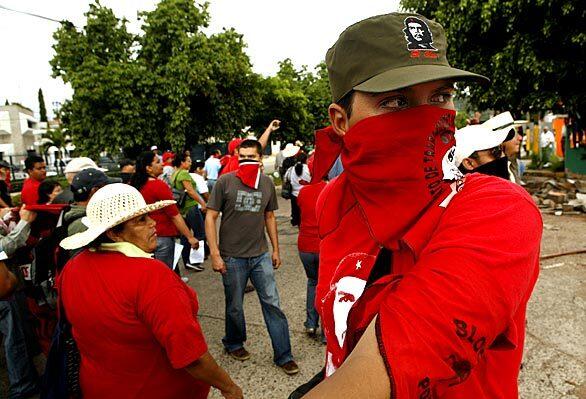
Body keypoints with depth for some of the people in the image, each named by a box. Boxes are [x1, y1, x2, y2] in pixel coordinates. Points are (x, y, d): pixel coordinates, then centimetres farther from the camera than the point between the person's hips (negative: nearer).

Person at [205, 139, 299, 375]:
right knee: (234, 307, 13)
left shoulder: (267, 184, 3)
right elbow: (210, 217, -7)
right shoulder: (225, 182, -8)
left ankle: (283, 356, 18)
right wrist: (215, 254, -12)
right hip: (232, 257, -2)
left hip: (261, 255, 3)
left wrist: (276, 249, 13)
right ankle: (233, 344, 40)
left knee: (272, 304, 5)